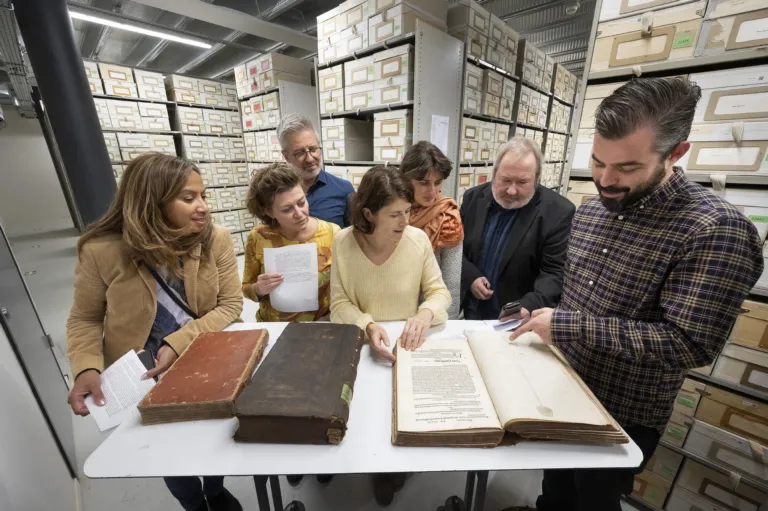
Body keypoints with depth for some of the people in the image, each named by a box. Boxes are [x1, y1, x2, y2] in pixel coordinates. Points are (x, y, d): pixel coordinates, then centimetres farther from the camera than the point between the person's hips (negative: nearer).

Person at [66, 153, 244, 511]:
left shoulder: (216, 240, -18)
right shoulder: (101, 251, -19)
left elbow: (230, 305, -16)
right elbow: (85, 320, -5)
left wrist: (179, 344, -25)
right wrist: (86, 369, -21)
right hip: (141, 378, 0)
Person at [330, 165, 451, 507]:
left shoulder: (418, 238, -11)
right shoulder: (343, 242, -12)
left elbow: (439, 291, -5)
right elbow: (340, 304, -10)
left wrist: (425, 313, -26)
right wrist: (368, 326, -27)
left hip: (409, 345, 1)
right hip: (362, 346, 0)